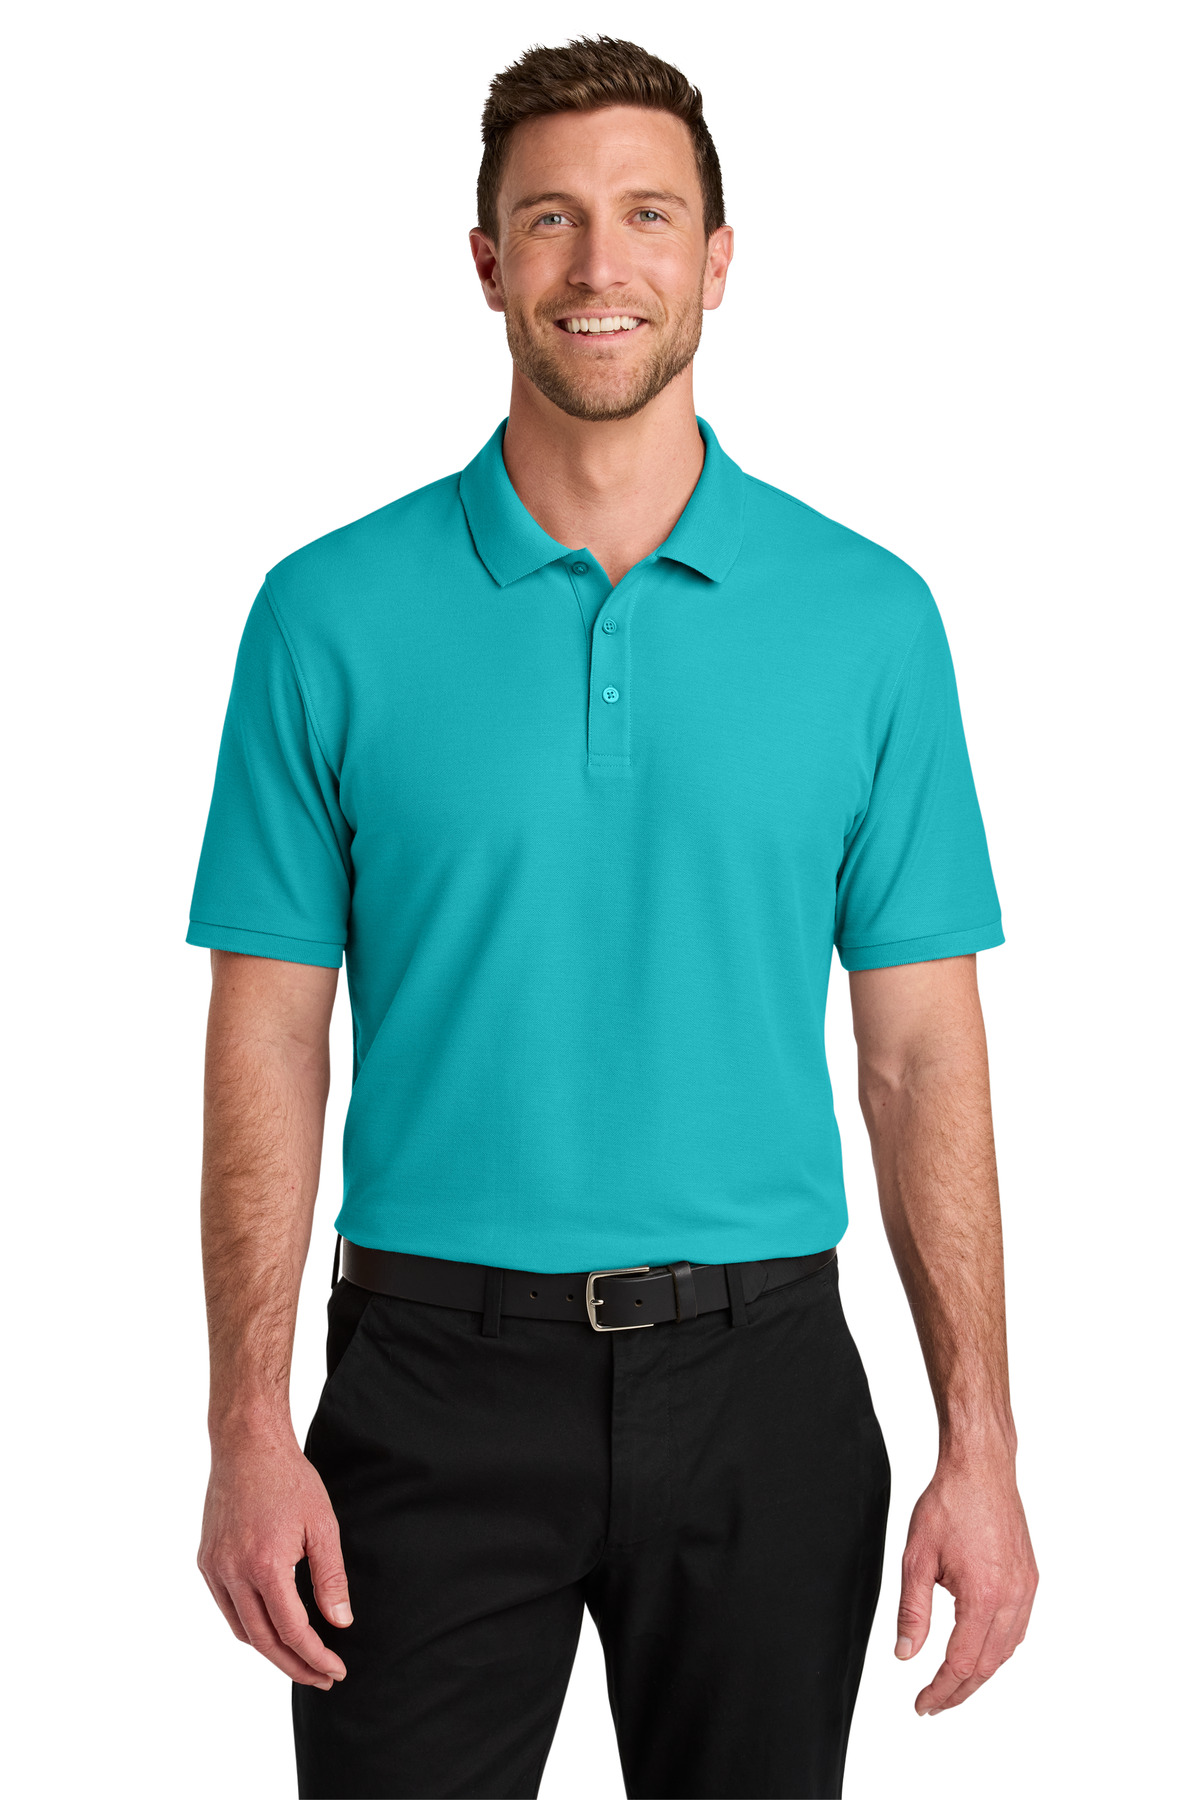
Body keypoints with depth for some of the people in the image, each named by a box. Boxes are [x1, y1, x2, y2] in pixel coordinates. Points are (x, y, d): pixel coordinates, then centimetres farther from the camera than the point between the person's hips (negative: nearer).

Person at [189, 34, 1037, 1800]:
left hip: (759, 1386, 1)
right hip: (438, 1386, -1)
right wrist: (249, 1429, -8)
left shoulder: (869, 614, 1)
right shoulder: (336, 614, -1)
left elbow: (921, 1049, 1)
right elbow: (270, 1038, -1)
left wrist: (982, 1445, -4)